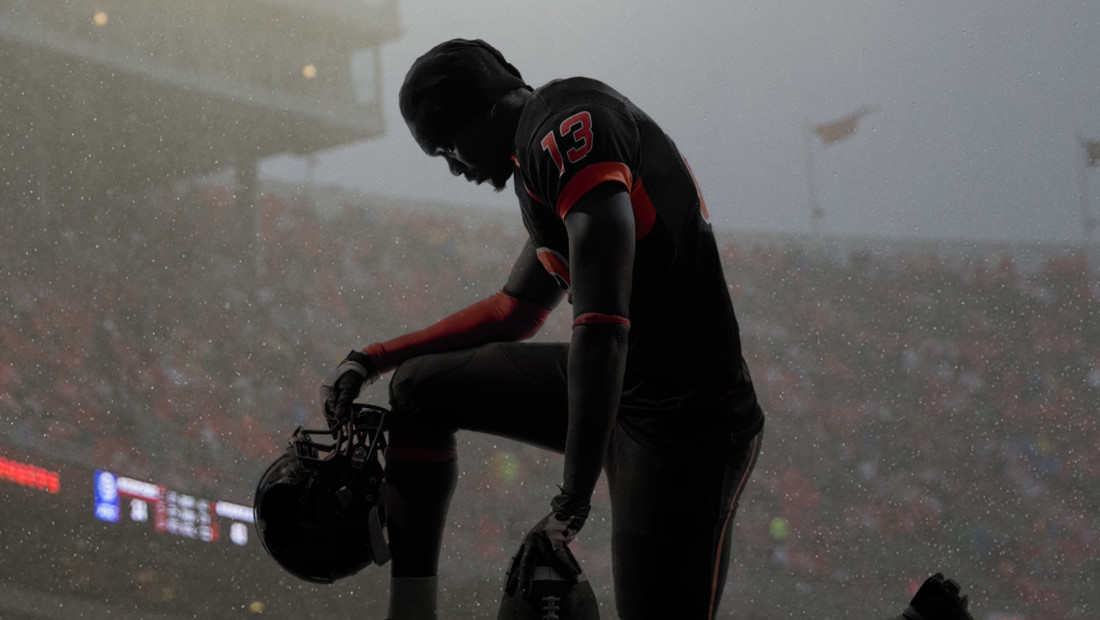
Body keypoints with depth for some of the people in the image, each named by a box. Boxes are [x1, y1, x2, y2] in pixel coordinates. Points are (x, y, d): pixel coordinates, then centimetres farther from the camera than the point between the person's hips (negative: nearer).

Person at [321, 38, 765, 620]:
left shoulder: (568, 126, -17)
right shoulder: (544, 155, 16)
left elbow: (602, 326, -27)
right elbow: (514, 311, 32)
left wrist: (570, 506, -28)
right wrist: (372, 360, 29)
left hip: (685, 421, -10)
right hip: (623, 385, 10)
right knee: (420, 387, 16)